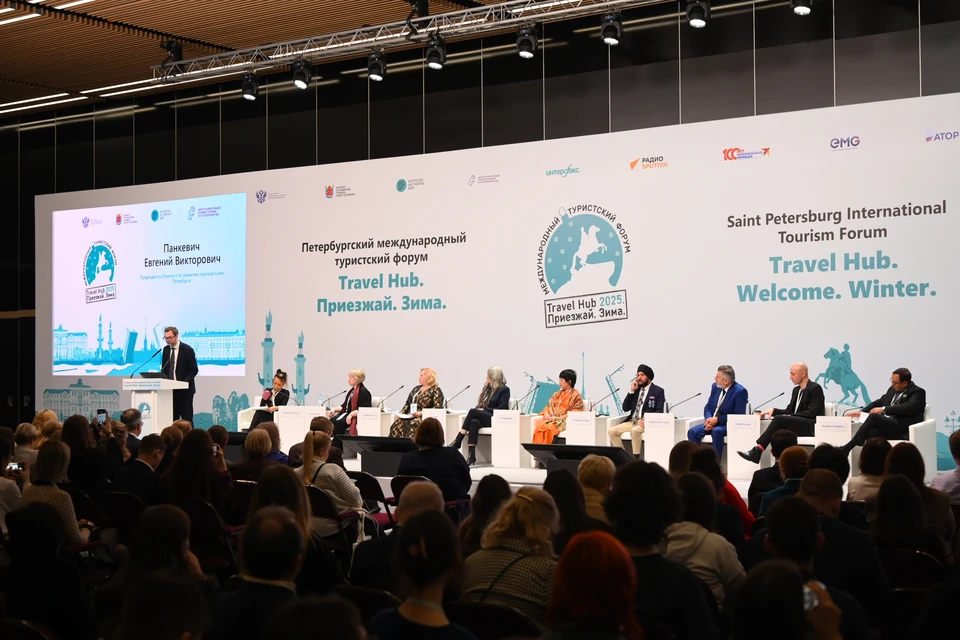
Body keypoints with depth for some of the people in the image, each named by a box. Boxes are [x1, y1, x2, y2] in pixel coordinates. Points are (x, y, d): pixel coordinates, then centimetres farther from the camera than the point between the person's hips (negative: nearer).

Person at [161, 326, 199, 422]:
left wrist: (184, 382, -19)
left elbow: (194, 369, -7)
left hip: (184, 390, -5)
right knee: (172, 418, 2)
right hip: (170, 389, 5)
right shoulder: (166, 349, 10)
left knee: (187, 418, -4)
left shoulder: (187, 349, -7)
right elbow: (164, 368, 17)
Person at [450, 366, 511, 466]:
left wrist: (485, 409, -11)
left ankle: (457, 443, -26)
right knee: (474, 422, -32)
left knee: (473, 411, -27)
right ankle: (471, 456, -43)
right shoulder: (487, 388, 23)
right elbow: (480, 405, 22)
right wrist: (480, 408, -1)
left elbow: (501, 409, -8)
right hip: (484, 418, 5)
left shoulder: (505, 390, 2)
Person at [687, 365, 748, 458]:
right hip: (713, 422, 6)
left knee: (716, 431, -38)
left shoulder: (740, 391, -14)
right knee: (692, 432, -17)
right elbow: (708, 407, 13)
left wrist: (717, 419, -21)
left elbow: (738, 415, -17)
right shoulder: (715, 386, 7)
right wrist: (708, 419, -10)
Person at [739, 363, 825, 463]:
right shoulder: (796, 390, 21)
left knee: (779, 419, -27)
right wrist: (773, 411, 1)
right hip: (797, 425, 8)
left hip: (811, 427, -8)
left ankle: (757, 452, -32)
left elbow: (812, 413, -15)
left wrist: (790, 416, -19)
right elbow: (789, 411, 20)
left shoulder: (815, 388, -5)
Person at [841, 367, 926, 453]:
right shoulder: (892, 389, 20)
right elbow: (879, 402, 29)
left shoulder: (918, 392, 0)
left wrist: (884, 409, -20)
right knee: (872, 432, -30)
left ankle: (847, 447, -27)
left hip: (903, 430, -6)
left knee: (874, 416, -28)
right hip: (887, 425, 6)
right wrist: (861, 412, 13)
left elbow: (908, 408, -17)